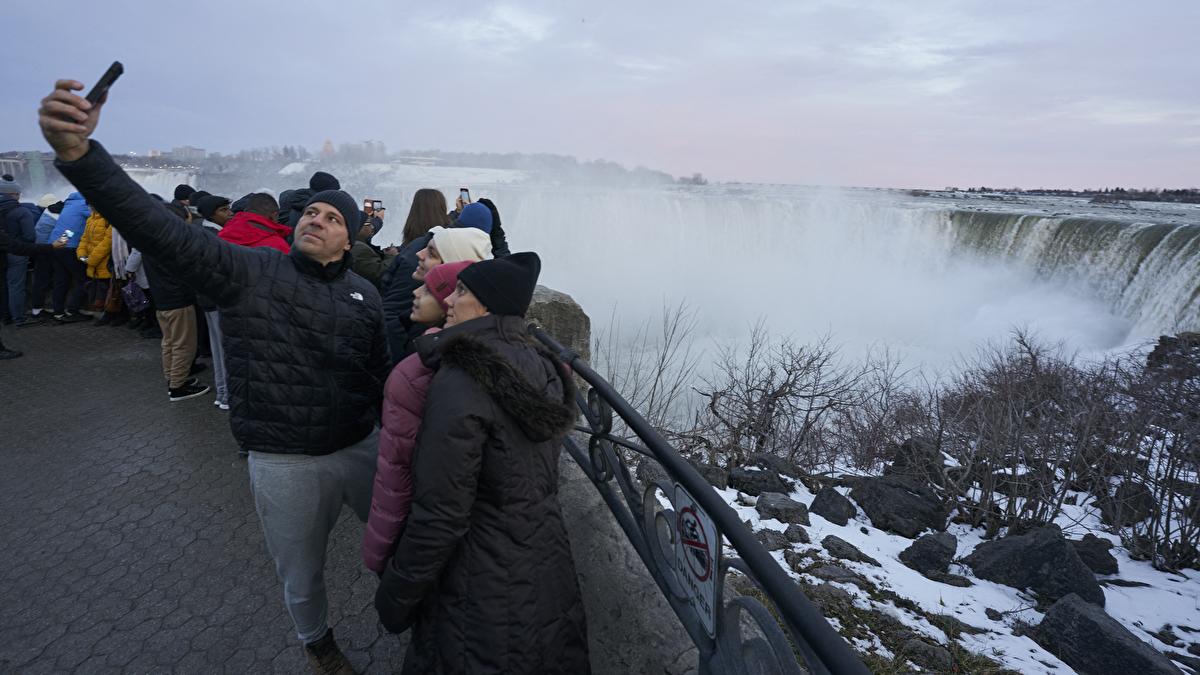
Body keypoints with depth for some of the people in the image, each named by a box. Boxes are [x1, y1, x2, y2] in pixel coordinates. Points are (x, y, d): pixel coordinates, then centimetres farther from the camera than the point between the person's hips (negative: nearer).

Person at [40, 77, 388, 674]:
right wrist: (78, 154, -34)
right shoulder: (246, 271, -8)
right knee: (302, 578, 19)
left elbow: (380, 374, 6)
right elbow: (159, 228, -20)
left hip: (361, 449, 2)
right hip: (283, 464, -2)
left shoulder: (365, 295, 1)